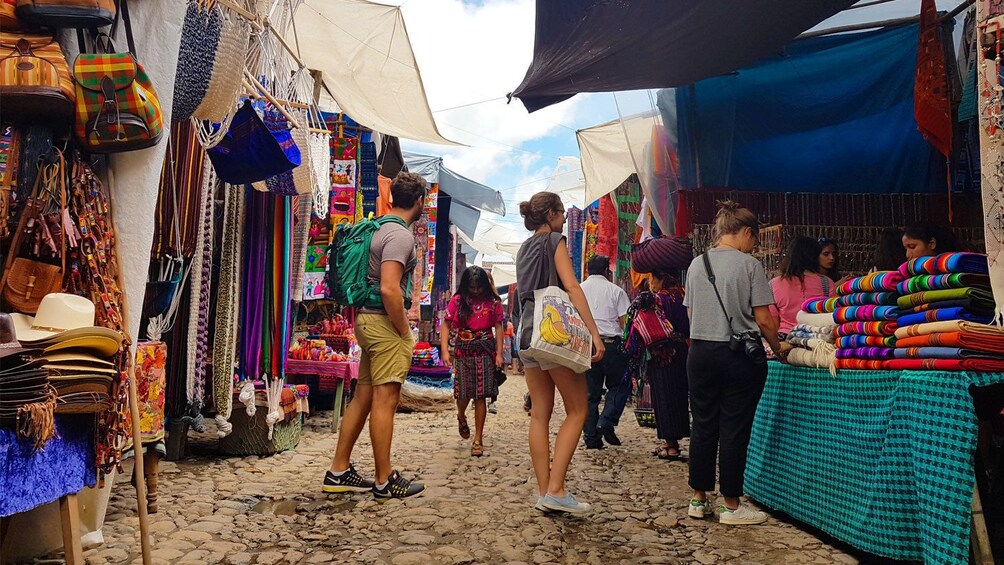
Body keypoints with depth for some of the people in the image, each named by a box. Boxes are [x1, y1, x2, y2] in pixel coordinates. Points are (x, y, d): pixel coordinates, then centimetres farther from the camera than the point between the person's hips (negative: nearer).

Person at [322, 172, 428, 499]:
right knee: (385, 400, -4)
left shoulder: (380, 228, 16)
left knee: (363, 397, 13)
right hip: (386, 323, -10)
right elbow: (390, 289, -25)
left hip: (368, 320, 10)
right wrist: (405, 331, -14)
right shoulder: (401, 235, -14)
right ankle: (385, 482, 4)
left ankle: (339, 472, 19)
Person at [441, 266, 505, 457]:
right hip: (463, 352, 1)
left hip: (485, 352, 0)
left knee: (480, 395, -1)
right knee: (463, 394, 2)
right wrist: (445, 351, -8)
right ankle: (461, 417, 39)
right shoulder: (457, 300, 1)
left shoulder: (493, 301, 3)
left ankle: (478, 439, 7)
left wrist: (499, 354, -3)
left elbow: (498, 327, 3)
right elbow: (446, 325, 1)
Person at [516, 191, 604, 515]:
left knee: (540, 413, 7)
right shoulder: (555, 240, -3)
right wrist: (594, 332, -18)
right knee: (577, 410, -2)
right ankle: (555, 490, -8)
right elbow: (572, 287, -14)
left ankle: (544, 492, 7)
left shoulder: (524, 248, 21)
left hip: (526, 333, 8)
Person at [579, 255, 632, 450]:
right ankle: (606, 423, -3)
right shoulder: (616, 291, 3)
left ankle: (591, 437, 7)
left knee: (590, 392, 8)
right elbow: (625, 323, -3)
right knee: (619, 386, 14)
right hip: (611, 344, -3)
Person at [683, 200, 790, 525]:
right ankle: (731, 507, 11)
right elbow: (763, 319, -9)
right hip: (740, 356, -5)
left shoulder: (696, 264, 7)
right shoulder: (748, 264, -9)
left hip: (700, 352, 5)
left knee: (703, 426, 11)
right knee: (734, 430, 2)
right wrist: (778, 348, 6)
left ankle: (698, 500, 19)